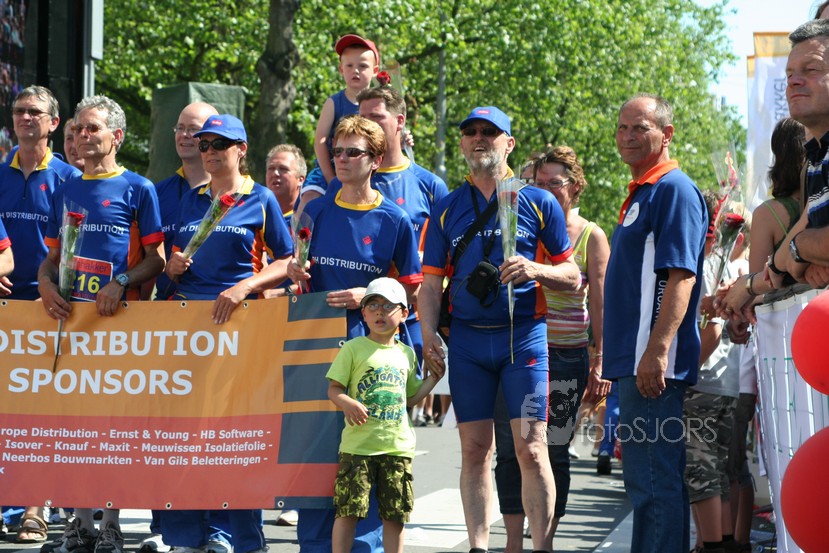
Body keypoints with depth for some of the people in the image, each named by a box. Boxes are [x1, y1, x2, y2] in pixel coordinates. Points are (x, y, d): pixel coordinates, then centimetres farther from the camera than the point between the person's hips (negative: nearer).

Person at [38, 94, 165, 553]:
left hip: (118, 315, -5)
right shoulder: (65, 192, 17)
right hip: (69, 313, 5)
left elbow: (155, 259, 0)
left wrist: (121, 283, -17)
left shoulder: (137, 189, 2)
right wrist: (46, 283, -1)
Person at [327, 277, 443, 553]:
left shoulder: (407, 354, 14)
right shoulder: (353, 348, 0)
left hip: (398, 445, 4)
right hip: (358, 444, -4)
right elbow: (334, 389, -2)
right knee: (348, 510, -5)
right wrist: (347, 403, -21)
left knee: (395, 514, 7)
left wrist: (434, 377, 15)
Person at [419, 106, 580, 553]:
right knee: (475, 450, 4)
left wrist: (535, 270, -12)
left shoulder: (539, 203, 6)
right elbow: (431, 283, 11)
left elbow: (571, 277, 8)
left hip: (523, 334, -2)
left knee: (530, 448, -9)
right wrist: (429, 335, -5)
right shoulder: (447, 210, 12)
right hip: (467, 338, 2)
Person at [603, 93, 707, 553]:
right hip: (634, 362, 11)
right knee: (645, 483, 13)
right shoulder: (639, 193, 21)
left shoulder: (674, 189, -10)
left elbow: (681, 276, -20)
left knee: (656, 483, -10)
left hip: (655, 365, -11)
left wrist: (658, 349, -27)